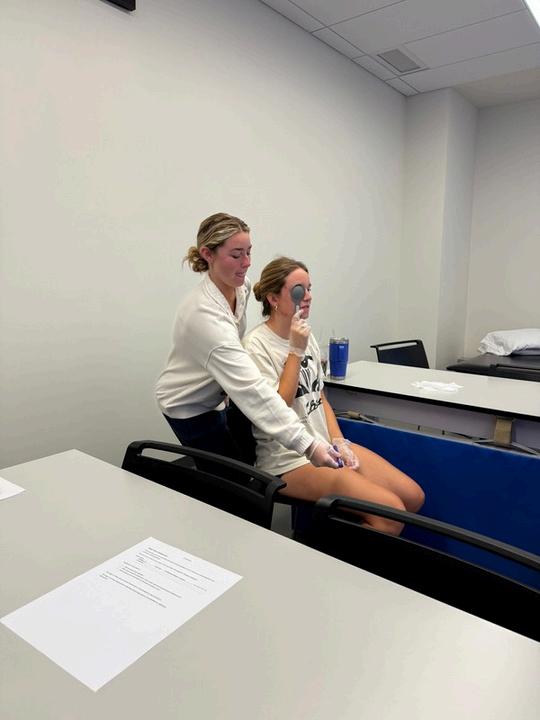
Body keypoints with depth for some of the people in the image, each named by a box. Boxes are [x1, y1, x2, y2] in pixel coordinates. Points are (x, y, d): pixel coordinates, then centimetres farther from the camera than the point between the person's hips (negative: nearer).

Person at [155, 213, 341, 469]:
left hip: (216, 394, 8)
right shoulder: (204, 315, -36)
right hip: (190, 407, -7)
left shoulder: (240, 285, -11)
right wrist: (307, 444, -46)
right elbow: (252, 389, -43)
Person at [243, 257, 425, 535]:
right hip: (289, 459, -8)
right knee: (391, 512, -17)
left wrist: (338, 442, 1)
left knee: (413, 496, 1)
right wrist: (296, 351, -20)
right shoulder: (256, 344, -14)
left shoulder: (306, 335, 9)